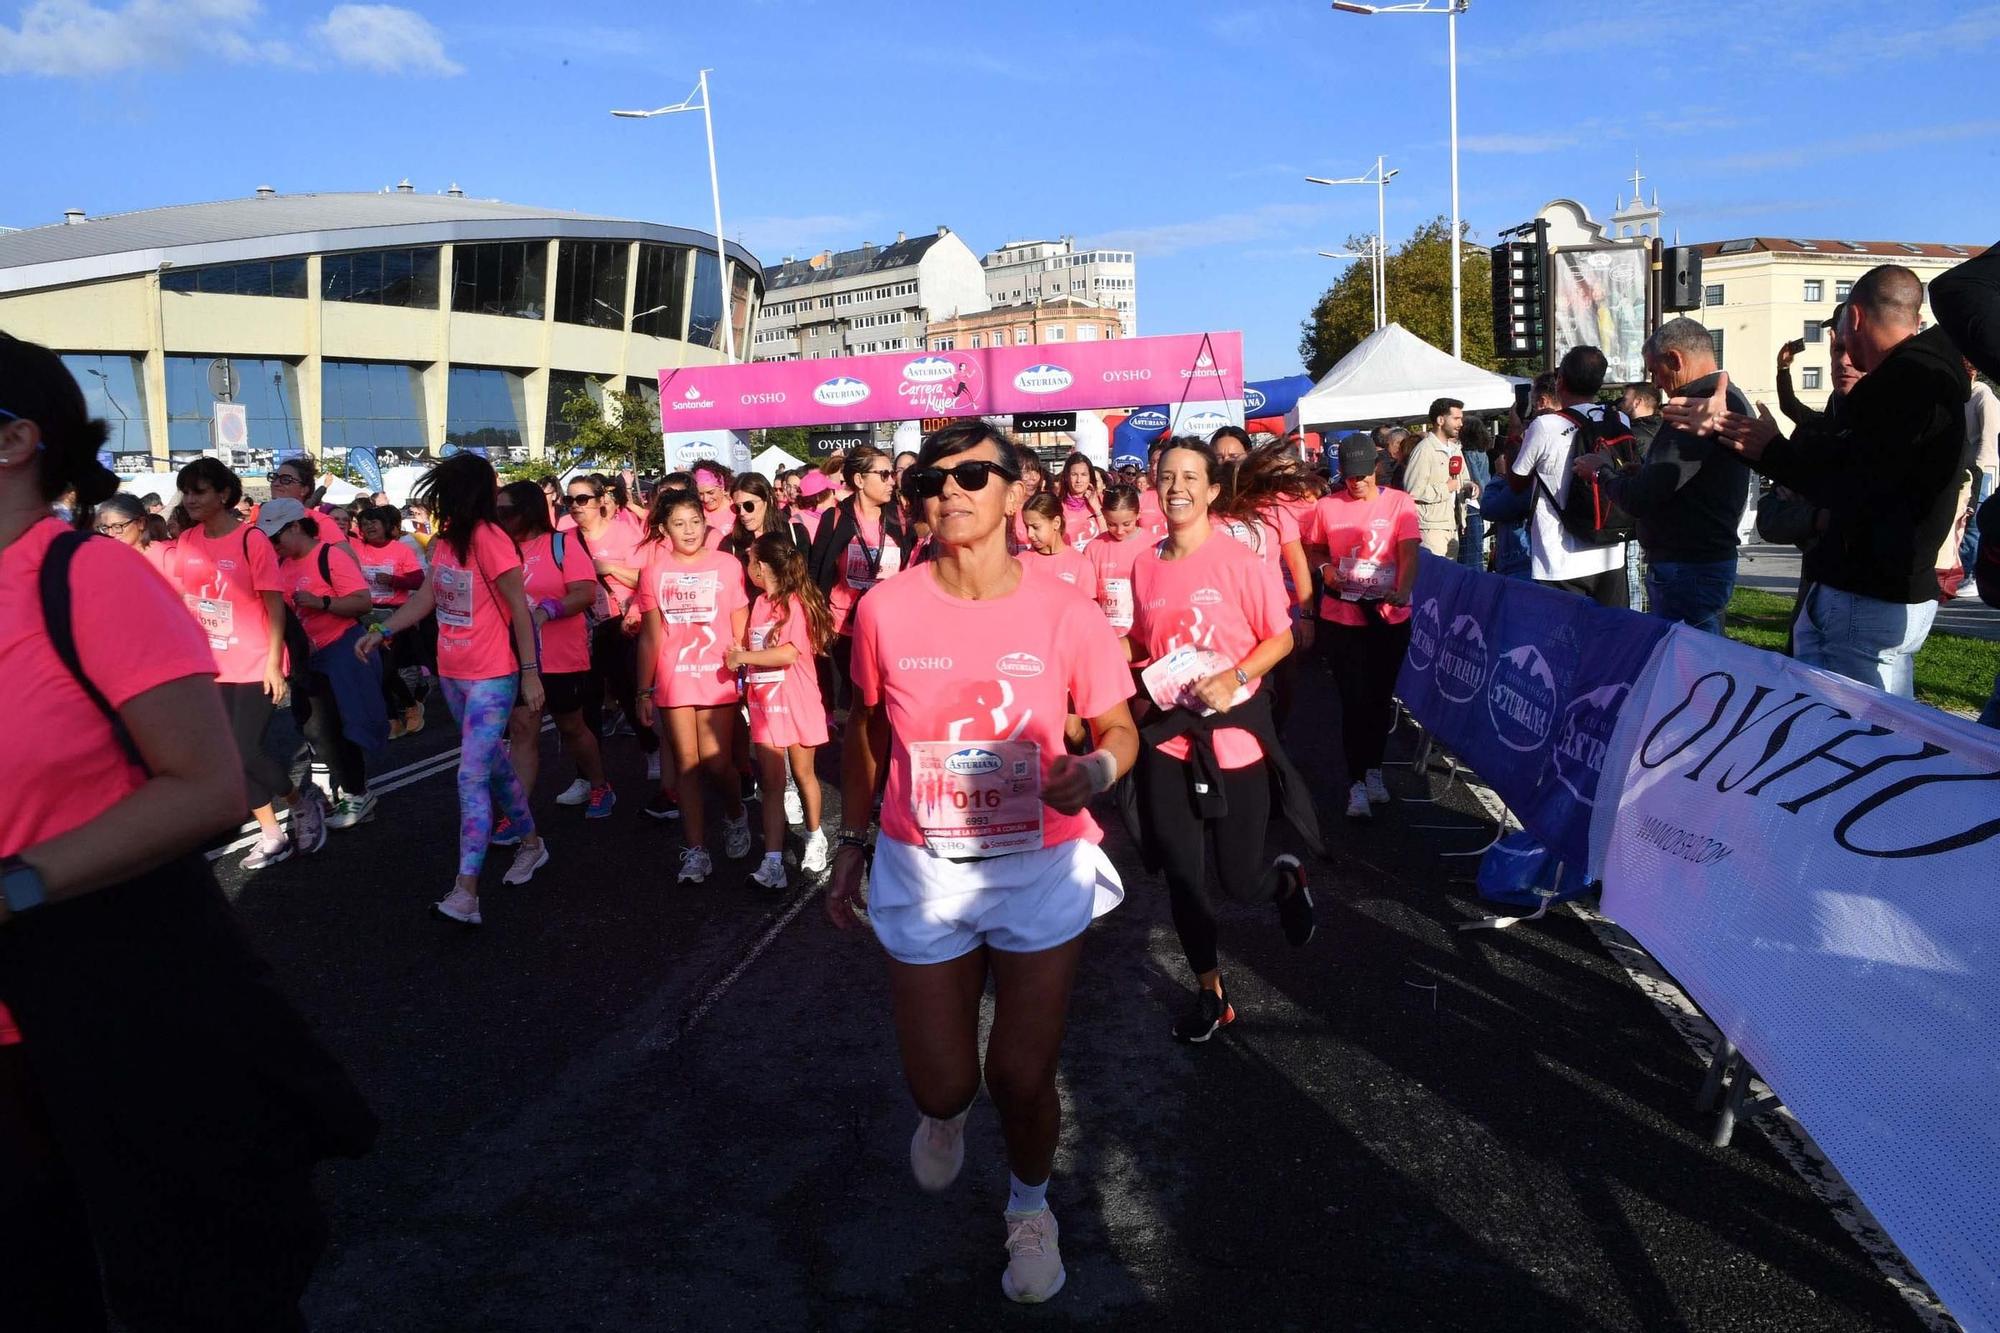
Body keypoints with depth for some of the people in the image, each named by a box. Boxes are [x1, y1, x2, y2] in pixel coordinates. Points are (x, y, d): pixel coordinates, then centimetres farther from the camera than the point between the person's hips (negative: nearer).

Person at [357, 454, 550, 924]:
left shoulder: (489, 539, -18)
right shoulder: (445, 538, 5)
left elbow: (519, 608, -16)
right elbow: (426, 597, 10)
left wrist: (530, 672, -16)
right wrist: (382, 632, 0)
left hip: (491, 678, -8)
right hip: (451, 673, 8)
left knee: (472, 777, -11)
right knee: (492, 762, 19)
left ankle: (465, 893, -10)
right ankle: (530, 841, 37)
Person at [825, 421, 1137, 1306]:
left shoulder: (1066, 614, -13)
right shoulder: (883, 610, -9)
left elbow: (1118, 728, -2)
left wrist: (1098, 769, -25)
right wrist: (852, 843, 9)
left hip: (1041, 870, -1)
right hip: (921, 874, 1)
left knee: (1024, 1077, 9)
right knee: (940, 1081, 10)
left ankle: (1030, 1206, 44)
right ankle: (944, 1111, 52)